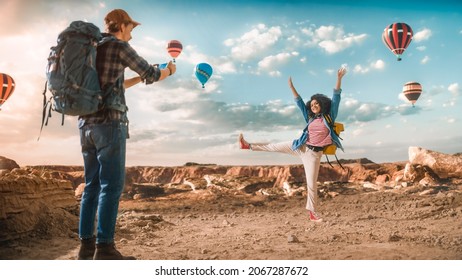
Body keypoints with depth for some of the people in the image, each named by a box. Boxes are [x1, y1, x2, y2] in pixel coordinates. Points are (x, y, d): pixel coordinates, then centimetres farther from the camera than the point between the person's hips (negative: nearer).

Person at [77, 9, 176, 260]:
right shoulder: (119, 46, -1)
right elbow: (150, 74, 5)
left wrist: (140, 78, 35)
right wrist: (169, 71, 26)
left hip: (87, 123, 8)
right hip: (110, 122, -8)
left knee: (93, 185, 8)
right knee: (112, 185, -8)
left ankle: (87, 244, 9)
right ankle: (105, 249, -8)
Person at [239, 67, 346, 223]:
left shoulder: (329, 115, -2)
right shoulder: (311, 117, 7)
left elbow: (336, 97, -9)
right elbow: (299, 102, 8)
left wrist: (339, 79, -17)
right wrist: (292, 87, 2)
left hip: (314, 153, -4)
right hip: (301, 146, 4)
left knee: (311, 183, 1)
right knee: (275, 147, 9)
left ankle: (312, 211, 16)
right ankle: (248, 145, 22)